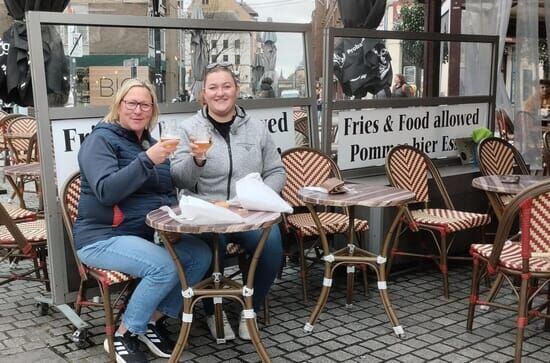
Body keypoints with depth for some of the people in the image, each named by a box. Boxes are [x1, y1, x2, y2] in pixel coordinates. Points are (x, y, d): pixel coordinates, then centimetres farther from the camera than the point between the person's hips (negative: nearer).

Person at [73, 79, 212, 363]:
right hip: (103, 237, -7)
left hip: (149, 234, 7)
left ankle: (154, 320, 2)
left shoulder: (150, 143, 14)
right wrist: (147, 160, -31)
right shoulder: (101, 140, -7)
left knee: (201, 254, -13)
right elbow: (106, 191, -23)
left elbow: (167, 192, 17)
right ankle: (124, 335, -8)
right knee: (165, 267, -29)